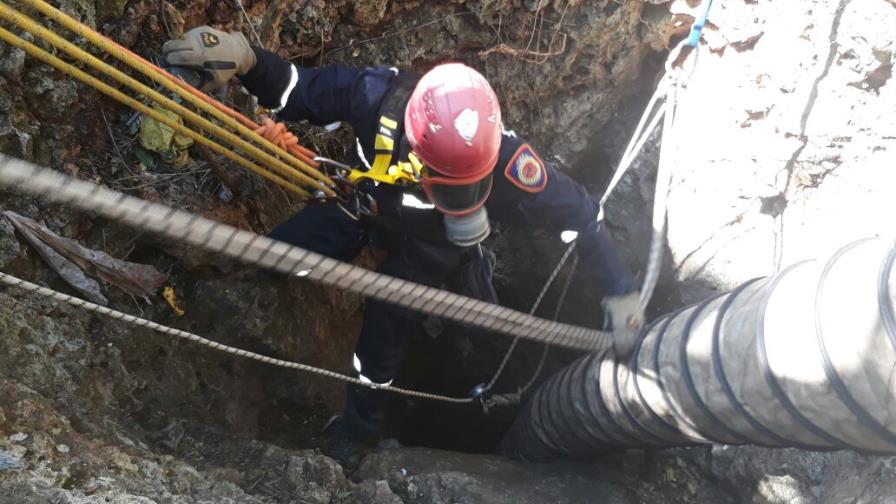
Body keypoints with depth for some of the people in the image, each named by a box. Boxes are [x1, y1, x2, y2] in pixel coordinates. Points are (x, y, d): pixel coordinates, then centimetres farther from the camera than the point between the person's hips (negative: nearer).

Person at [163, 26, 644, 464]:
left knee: (382, 339, 5)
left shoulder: (502, 160, -42)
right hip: (366, 201, 2)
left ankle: (360, 423, 37)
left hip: (430, 244, -2)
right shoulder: (376, 95, -39)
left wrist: (620, 293, -26)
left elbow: (578, 213, -29)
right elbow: (296, 90, -25)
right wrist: (245, 57, -45)